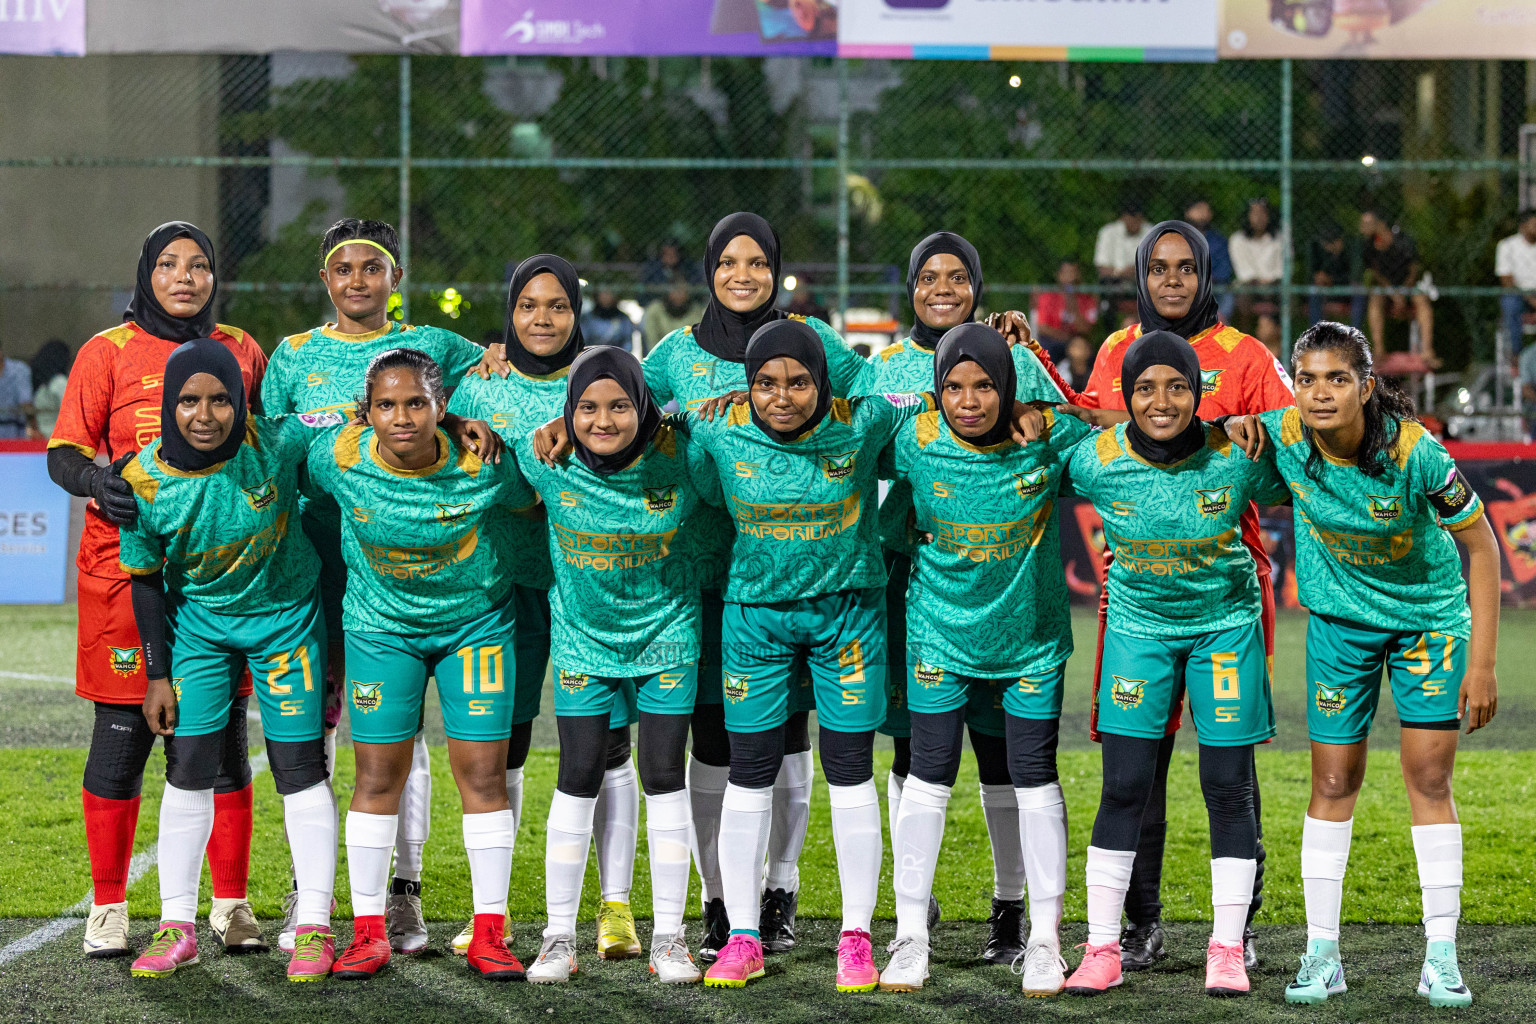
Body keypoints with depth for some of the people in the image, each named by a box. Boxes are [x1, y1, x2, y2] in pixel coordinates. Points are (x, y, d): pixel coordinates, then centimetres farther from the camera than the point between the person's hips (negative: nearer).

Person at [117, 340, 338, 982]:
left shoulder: (279, 445, -25)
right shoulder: (146, 481, -20)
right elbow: (147, 580, -5)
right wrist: (158, 674, -4)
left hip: (285, 615, -1)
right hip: (198, 621, 1)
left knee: (299, 769, -1)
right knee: (188, 766, 0)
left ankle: (314, 928, 6)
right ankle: (178, 927, 10)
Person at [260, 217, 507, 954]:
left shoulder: (430, 347, 7)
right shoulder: (292, 357, 11)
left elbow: (500, 370, 8)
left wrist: (497, 364, -16)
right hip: (314, 560, 1)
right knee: (309, 722, 2)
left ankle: (402, 893, 5)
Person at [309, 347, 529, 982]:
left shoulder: (481, 465, -22)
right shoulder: (339, 456, -20)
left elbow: (532, 501, -2)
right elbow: (308, 483, 3)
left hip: (476, 620, -1)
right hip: (381, 623, 1)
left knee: (483, 771, -2)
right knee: (378, 774, 1)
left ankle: (489, 934, 6)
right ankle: (368, 932, 11)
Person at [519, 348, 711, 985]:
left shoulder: (677, 459, -17)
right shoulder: (549, 462, -15)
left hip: (666, 632, 0)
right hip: (583, 636, 1)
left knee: (664, 777, 0)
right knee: (578, 780, 1)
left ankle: (668, 936, 8)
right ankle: (559, 937, 9)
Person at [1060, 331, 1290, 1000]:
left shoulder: (1235, 457, -16)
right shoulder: (1097, 460, -16)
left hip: (1225, 622, 0)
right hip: (1138, 624, 0)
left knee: (1229, 787, 0)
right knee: (1124, 786, -3)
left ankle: (1227, 950, 9)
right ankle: (1102, 949, 5)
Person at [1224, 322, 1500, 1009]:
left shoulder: (1414, 452, -28)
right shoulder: (1283, 437, -20)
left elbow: (1481, 545, -17)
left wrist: (1481, 660, -18)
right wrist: (1237, 428, -19)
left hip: (1430, 614, -2)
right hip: (1339, 619, 2)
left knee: (1429, 778, -4)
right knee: (1334, 782, 3)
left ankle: (1441, 955, 2)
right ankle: (1322, 953, 9)